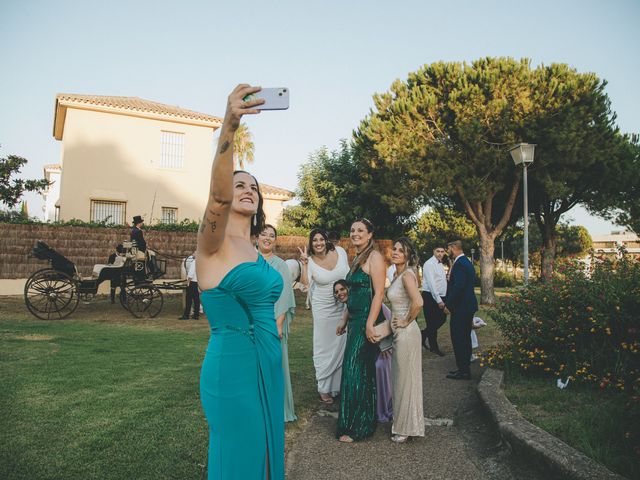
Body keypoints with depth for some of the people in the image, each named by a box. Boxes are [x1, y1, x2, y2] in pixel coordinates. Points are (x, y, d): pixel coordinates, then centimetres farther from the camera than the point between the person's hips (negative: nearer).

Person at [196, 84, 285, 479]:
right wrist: (228, 127, -45)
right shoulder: (213, 245, -11)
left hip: (268, 365, 7)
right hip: (233, 367, -7)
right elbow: (218, 197, -32)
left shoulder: (256, 252, 11)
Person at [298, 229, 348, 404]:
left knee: (343, 345, 12)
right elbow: (305, 283, -24)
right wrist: (304, 262, -27)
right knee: (325, 347, 6)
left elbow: (350, 273, 6)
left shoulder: (340, 252, -7)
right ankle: (324, 388, 21)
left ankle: (340, 384, 29)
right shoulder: (310, 261, -11)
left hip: (344, 306, 2)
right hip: (323, 308, -2)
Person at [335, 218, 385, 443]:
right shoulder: (357, 258, 16)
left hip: (367, 320, -9)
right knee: (353, 370, 15)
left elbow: (379, 293, -19)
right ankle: (352, 422, 28)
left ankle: (357, 427, 12)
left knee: (356, 371, -2)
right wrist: (345, 321, 20)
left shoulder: (374, 257, -12)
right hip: (355, 320, 9)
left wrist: (370, 324, -24)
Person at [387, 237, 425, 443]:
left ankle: (407, 428, 19)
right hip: (399, 332, 9)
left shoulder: (407, 274, -18)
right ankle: (402, 424, 33)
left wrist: (406, 321, -19)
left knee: (406, 379, 3)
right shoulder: (398, 274, 10)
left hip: (406, 332, -9)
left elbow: (418, 302, -33)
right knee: (400, 378, 18)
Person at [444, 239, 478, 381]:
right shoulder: (466, 262, 14)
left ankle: (463, 371, 3)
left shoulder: (459, 264, -19)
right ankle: (464, 368, 26)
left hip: (461, 307, -11)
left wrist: (448, 305, -16)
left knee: (458, 339, -3)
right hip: (468, 305, 11)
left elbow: (458, 287, -25)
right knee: (465, 338, 17)